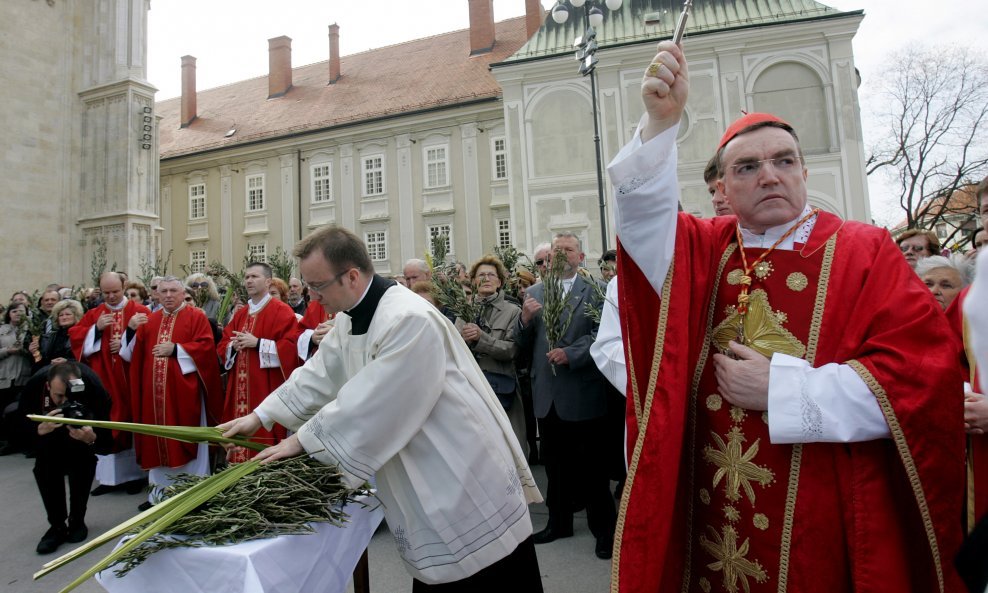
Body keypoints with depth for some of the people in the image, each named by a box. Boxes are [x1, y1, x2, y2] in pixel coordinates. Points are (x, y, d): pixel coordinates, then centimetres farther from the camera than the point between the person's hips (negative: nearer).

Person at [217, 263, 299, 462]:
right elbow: (222, 346, 19)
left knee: (264, 438, -4)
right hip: (240, 390, 7)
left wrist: (257, 343, -18)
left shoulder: (281, 311, -7)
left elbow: (290, 347, -15)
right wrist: (233, 346, -3)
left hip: (266, 389, -7)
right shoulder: (240, 314, 16)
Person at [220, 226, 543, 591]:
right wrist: (259, 417, 11)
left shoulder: (409, 319, -27)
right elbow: (318, 375, 14)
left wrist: (301, 441, -14)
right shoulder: (350, 319, 4)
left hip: (466, 479, -8)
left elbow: (370, 404, -25)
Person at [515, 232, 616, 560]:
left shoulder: (595, 290, -5)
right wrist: (525, 318, -12)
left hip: (583, 392, -5)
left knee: (593, 466, 8)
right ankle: (559, 521, 37)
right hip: (547, 393, 5)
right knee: (555, 463, 19)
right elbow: (522, 342, 7)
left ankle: (604, 529, 26)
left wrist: (571, 354, -24)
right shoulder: (534, 292, 8)